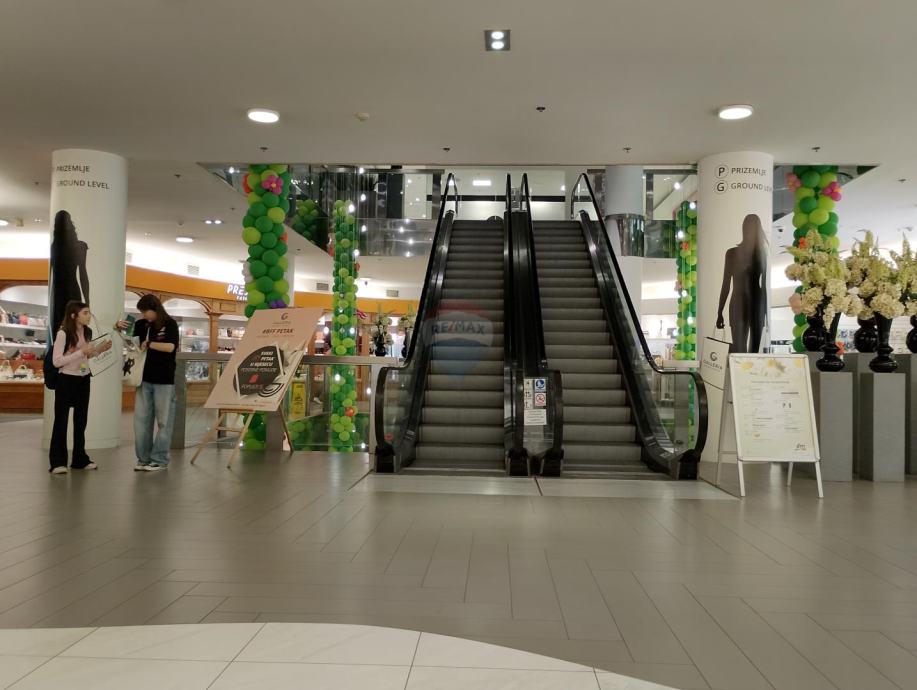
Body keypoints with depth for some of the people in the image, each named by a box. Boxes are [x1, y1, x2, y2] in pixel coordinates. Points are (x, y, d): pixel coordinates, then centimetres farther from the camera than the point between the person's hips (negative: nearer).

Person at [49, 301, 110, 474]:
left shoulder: (87, 332, 5)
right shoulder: (63, 334, -16)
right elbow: (56, 361, -20)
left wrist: (99, 350, -2)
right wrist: (81, 352, -25)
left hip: (84, 380, 7)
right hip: (66, 380, -7)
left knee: (81, 420, 12)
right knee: (61, 421, 0)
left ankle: (80, 459, 22)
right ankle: (57, 462, 7)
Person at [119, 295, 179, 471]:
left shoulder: (170, 324, -6)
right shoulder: (143, 325, 7)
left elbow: (170, 347, -19)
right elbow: (128, 332, 22)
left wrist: (148, 344, -11)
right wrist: (120, 326, 1)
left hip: (164, 380, -5)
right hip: (145, 378, 5)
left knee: (163, 421, 2)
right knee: (141, 420, 5)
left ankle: (159, 460, 8)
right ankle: (143, 458, 14)